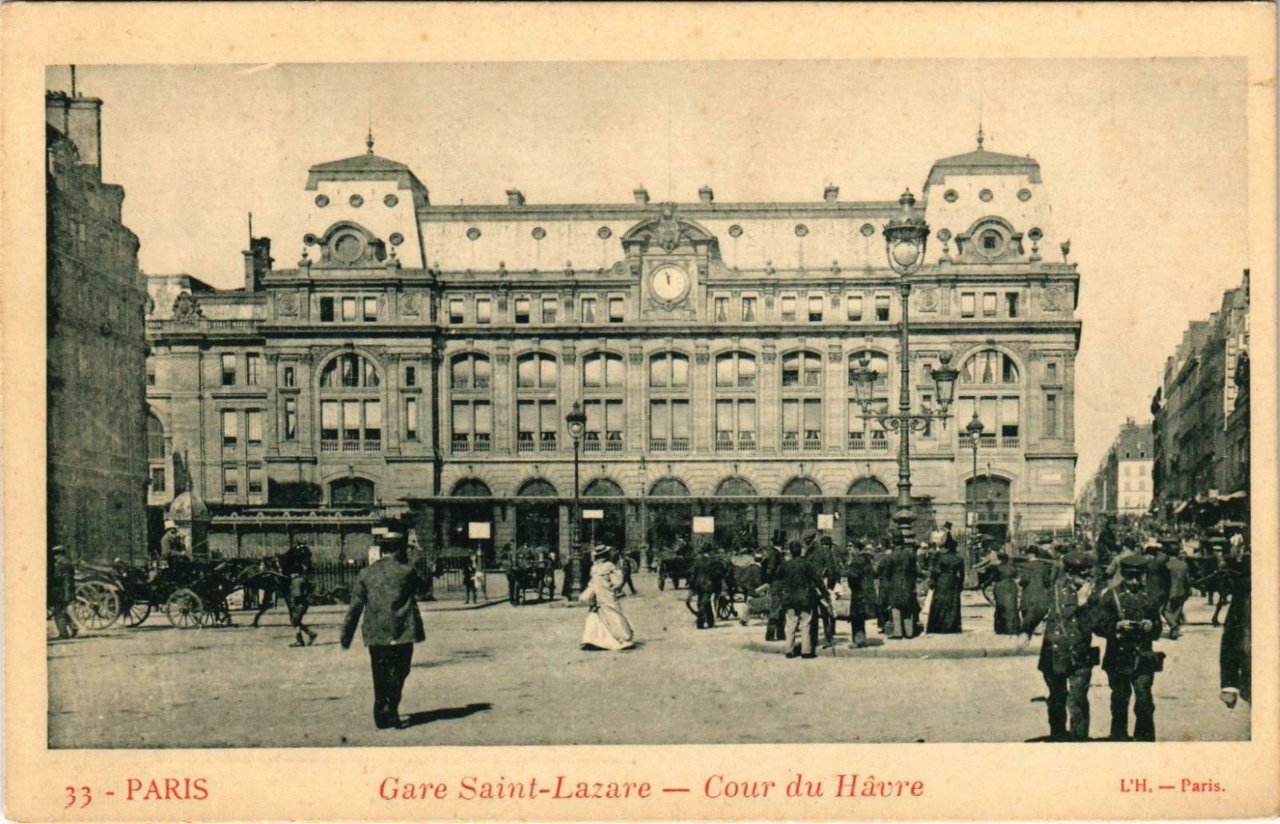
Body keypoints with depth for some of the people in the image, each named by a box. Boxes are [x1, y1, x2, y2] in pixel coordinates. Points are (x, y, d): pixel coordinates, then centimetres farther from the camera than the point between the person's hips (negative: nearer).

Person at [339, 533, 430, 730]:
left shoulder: (366, 573, 3)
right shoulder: (406, 571, -4)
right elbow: (423, 586, 16)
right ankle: (390, 711, -6)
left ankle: (382, 715, 9)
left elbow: (355, 607, 2)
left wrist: (346, 635, 6)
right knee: (398, 674, 5)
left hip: (376, 634, 2)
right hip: (402, 633, -2)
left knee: (380, 677, 11)